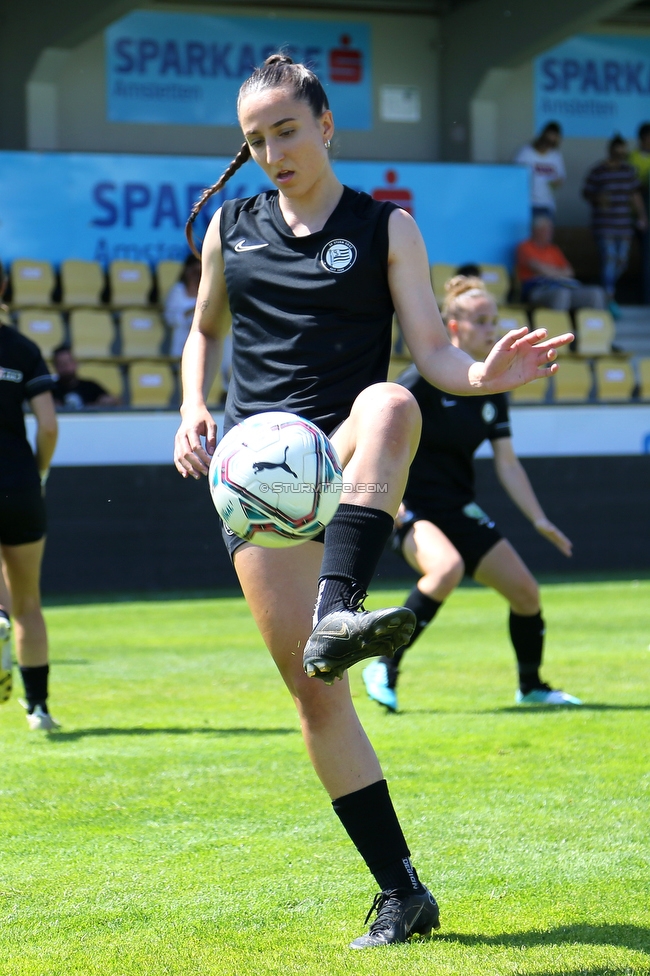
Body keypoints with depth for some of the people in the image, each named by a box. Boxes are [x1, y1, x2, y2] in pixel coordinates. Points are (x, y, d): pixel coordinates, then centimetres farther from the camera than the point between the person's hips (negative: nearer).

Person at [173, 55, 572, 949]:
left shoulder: (386, 228, 6)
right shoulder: (230, 229, 14)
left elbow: (432, 350, -1)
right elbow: (204, 330, 28)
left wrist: (485, 376, -23)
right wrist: (193, 409, 10)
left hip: (346, 464, -2)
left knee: (389, 403, -40)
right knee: (313, 688, -8)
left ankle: (337, 613, -54)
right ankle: (401, 892, -3)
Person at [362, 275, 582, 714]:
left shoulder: (491, 389, 7)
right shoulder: (425, 378, -13)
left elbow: (507, 463, 10)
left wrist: (539, 520, 5)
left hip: (460, 510, 7)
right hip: (414, 508, -7)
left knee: (526, 590, 1)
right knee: (448, 568, -36)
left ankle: (532, 687, 24)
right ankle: (385, 669, -24)